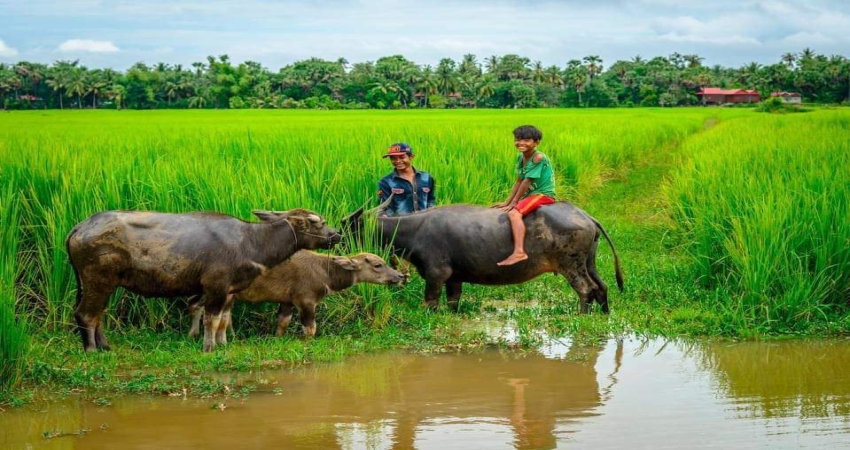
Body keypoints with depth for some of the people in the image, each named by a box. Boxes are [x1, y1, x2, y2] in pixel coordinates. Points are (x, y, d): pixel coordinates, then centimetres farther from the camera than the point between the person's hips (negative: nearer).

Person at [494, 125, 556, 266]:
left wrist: (513, 203, -15)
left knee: (514, 213, -29)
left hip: (544, 194, -10)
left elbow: (527, 182, -18)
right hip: (531, 194, 10)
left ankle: (519, 252, -41)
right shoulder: (521, 158, 8)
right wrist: (507, 202, 8)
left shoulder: (538, 158, -17)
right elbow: (518, 182, 12)